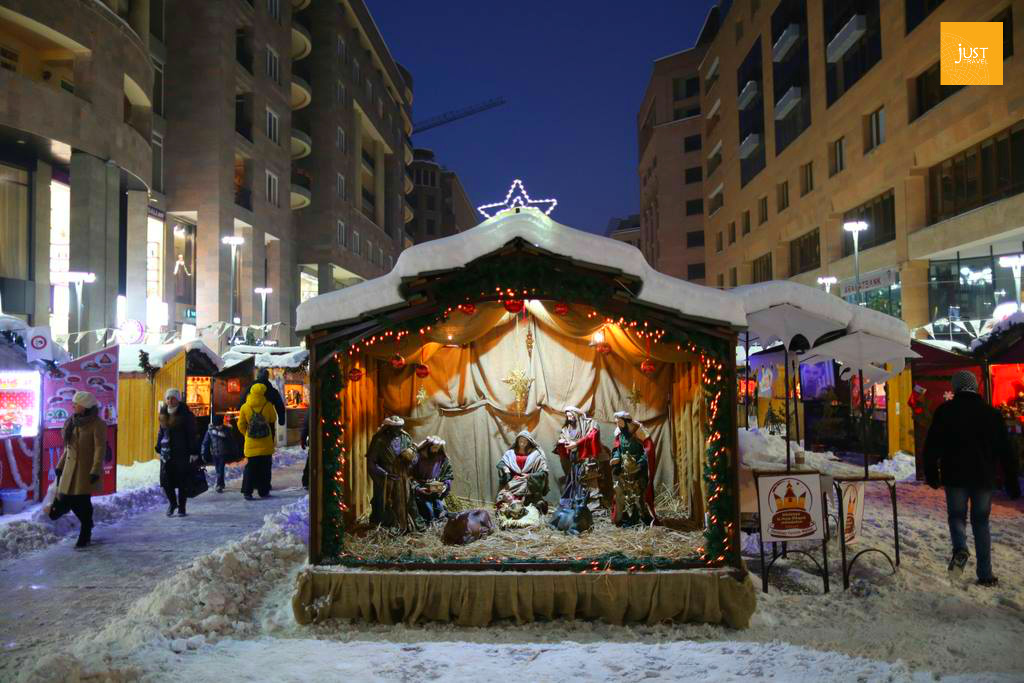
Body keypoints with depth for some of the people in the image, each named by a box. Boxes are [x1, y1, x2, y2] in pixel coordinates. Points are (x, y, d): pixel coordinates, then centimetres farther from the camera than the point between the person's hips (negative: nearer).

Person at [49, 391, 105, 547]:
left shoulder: (97, 425, -11)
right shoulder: (72, 422, 11)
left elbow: (100, 449, -15)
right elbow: (68, 446, 18)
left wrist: (96, 470, -21)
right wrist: (60, 466, 17)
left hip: (87, 470, -6)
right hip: (70, 468, 6)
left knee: (82, 501, -2)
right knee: (66, 499, 2)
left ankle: (85, 535, 14)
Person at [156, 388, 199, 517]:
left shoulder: (186, 414, -7)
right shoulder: (163, 414, 9)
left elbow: (193, 435, -7)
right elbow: (161, 432, 19)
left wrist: (194, 452, -12)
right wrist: (159, 449, 14)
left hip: (182, 453, -4)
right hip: (167, 453, 4)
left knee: (182, 482, 0)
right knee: (165, 480, 0)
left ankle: (181, 507, 13)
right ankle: (172, 502, 23)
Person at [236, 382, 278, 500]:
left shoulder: (244, 407, -4)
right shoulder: (268, 406, -8)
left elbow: (241, 426, 5)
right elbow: (273, 420, 8)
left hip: (251, 445, 1)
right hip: (266, 445, -1)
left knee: (250, 468, 8)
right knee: (265, 468, 8)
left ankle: (247, 492, 3)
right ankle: (264, 491, 8)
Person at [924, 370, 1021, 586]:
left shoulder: (945, 411, -2)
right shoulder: (991, 413, 5)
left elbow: (931, 445, -4)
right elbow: (1006, 451, 7)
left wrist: (931, 473, 6)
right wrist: (1012, 482, 12)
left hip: (955, 476, -2)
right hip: (984, 477, 2)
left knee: (957, 515, 11)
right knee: (981, 522, 11)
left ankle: (960, 548, -20)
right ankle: (985, 574, 8)